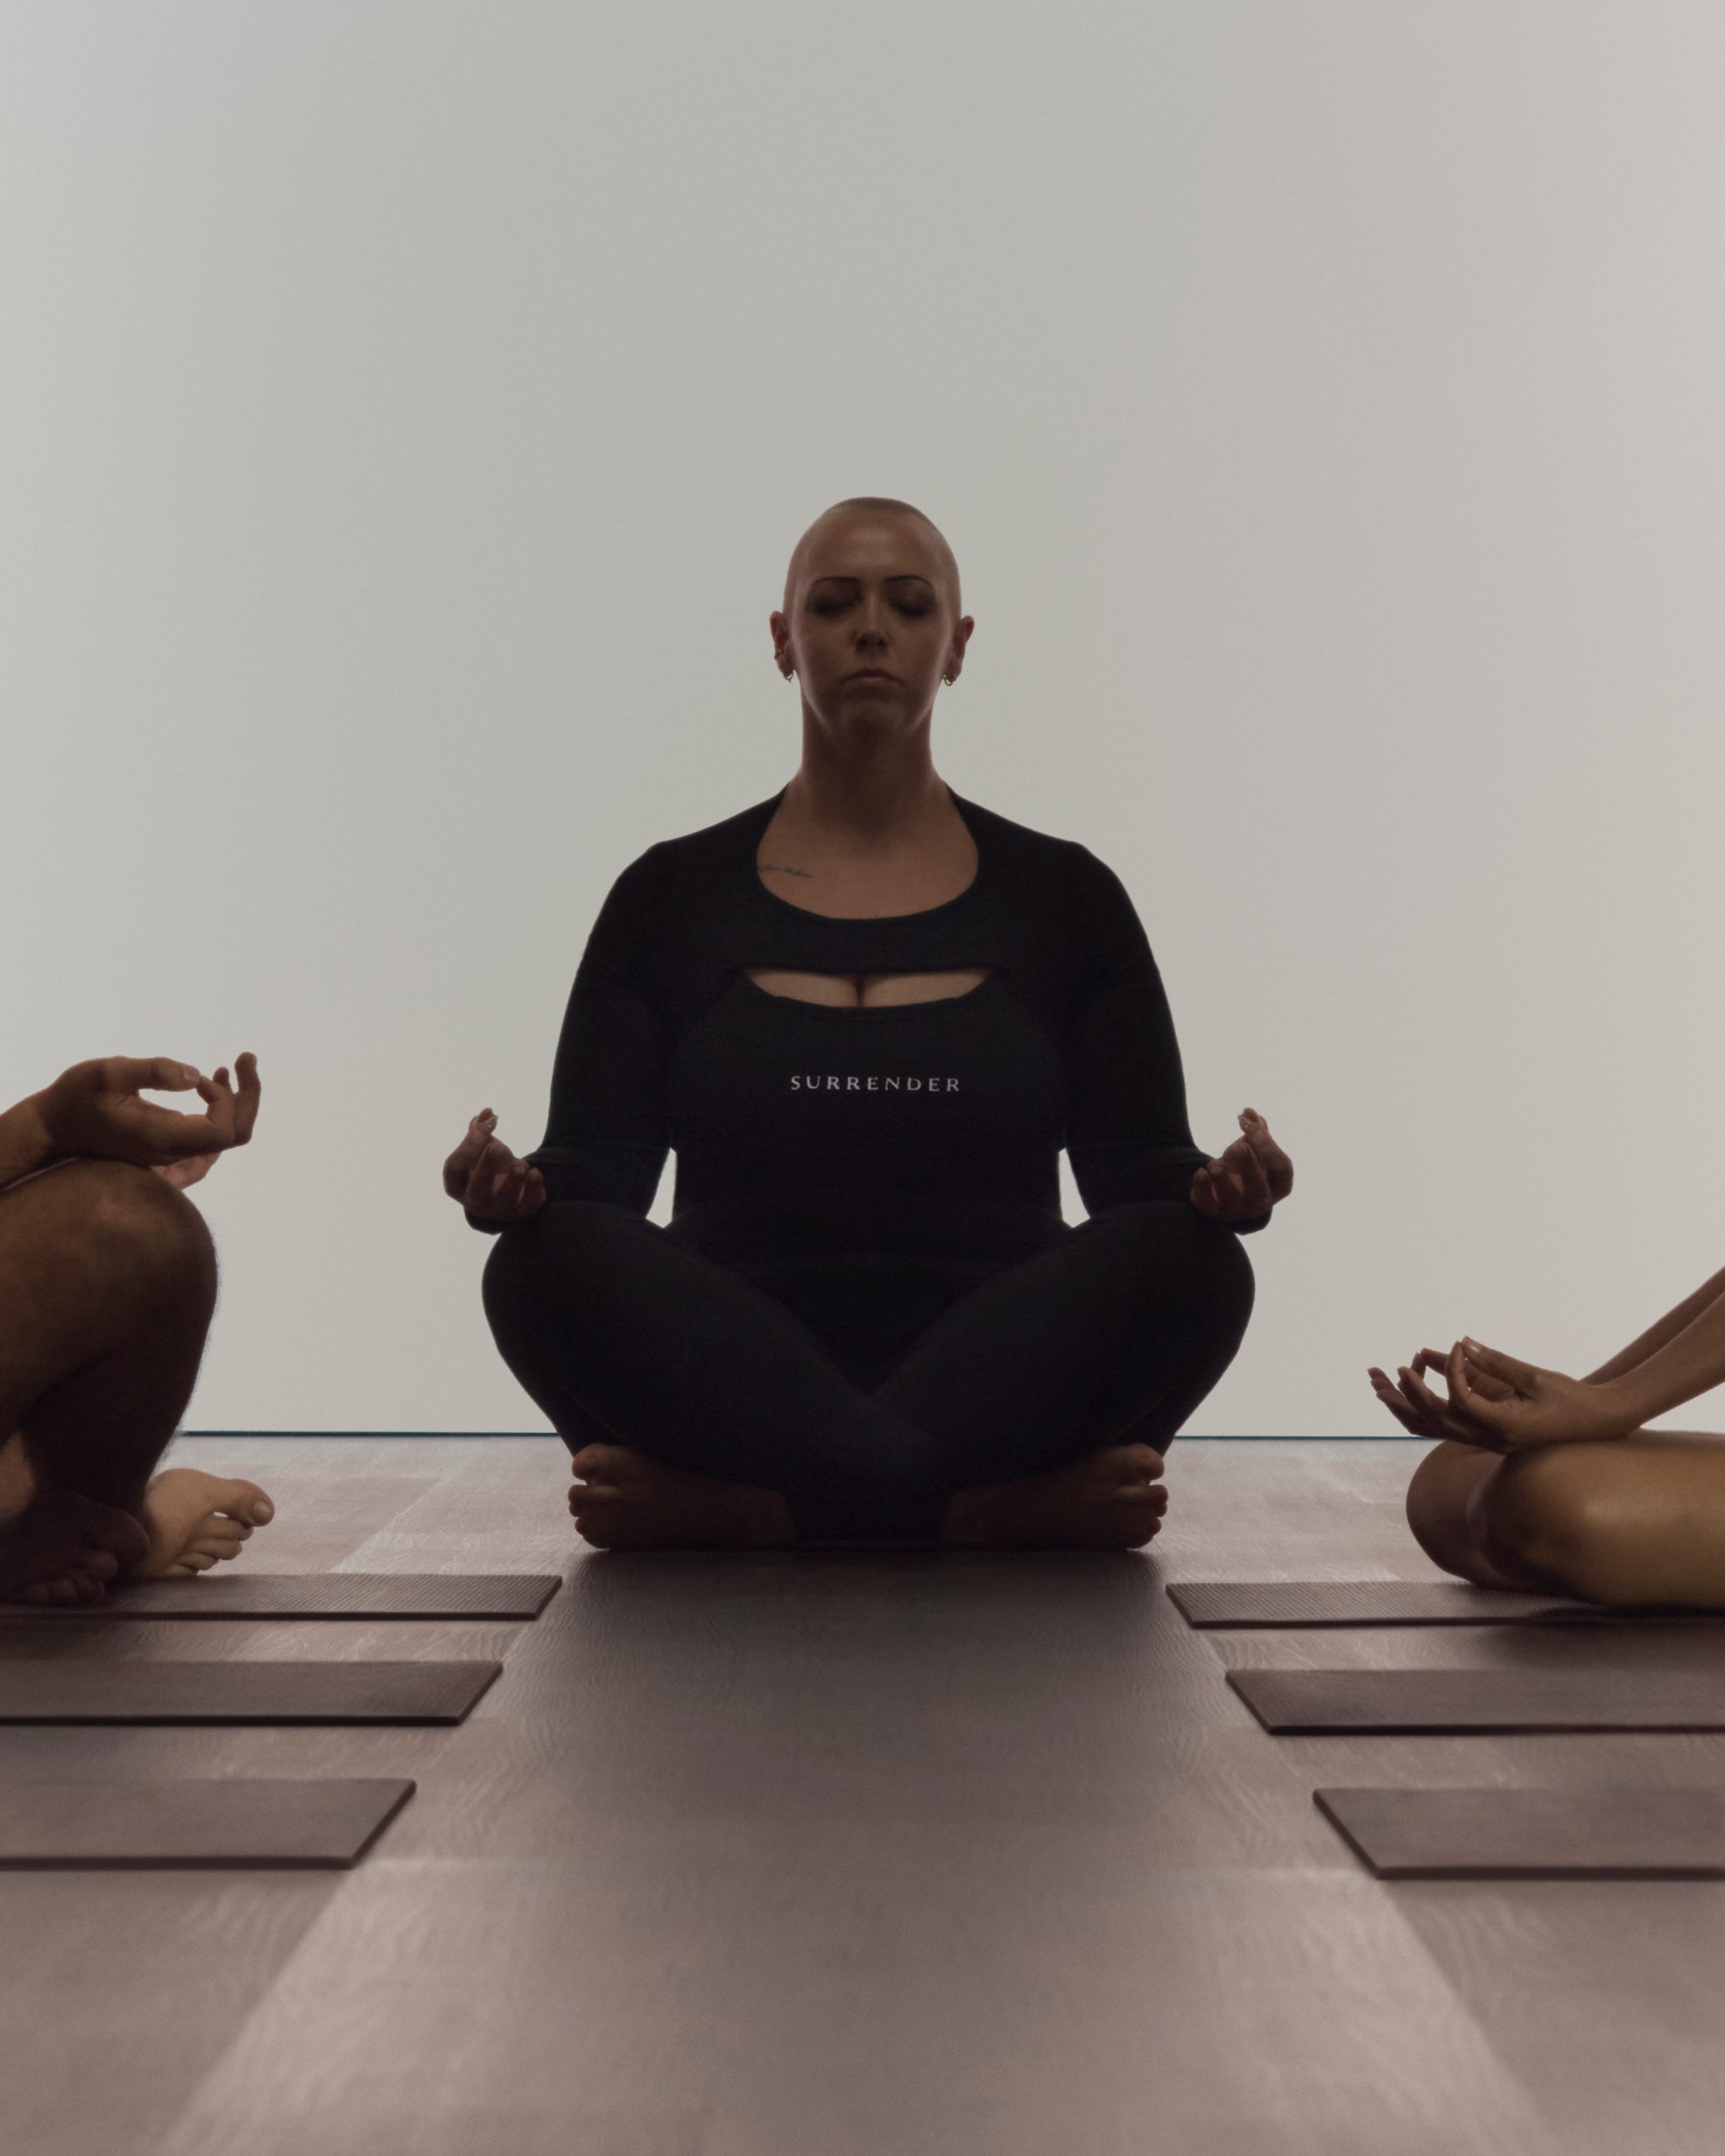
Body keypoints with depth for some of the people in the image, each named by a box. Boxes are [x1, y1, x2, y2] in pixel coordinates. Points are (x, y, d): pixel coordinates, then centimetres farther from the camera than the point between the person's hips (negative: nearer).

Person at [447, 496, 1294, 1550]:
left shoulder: (1064, 895, 8)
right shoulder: (672, 894, 7)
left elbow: (1142, 1170, 2)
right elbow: (596, 1173, 1)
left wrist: (1221, 1190, -21)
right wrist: (513, 1190, -22)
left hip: (995, 1385, 1)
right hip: (741, 1382, 0)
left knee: (1185, 1259, -29)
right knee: (552, 1262, -30)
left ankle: (716, 1499, -25)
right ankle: (1018, 1502, -26)